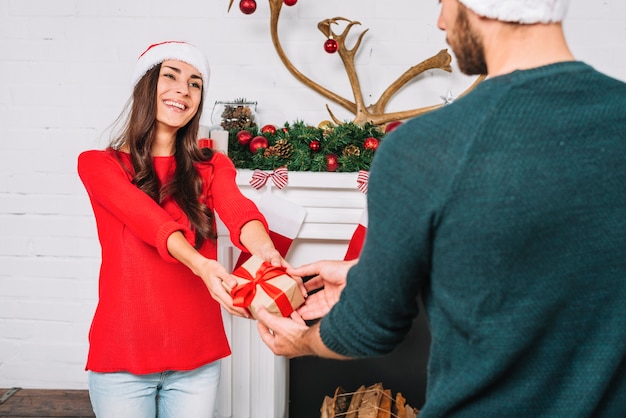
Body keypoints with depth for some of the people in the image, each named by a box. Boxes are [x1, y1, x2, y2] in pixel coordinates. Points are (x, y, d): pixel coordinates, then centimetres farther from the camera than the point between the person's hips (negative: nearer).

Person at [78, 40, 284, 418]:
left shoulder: (211, 167, 6)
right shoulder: (98, 165, -1)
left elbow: (240, 213, -15)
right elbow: (151, 222, -19)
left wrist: (264, 251, -37)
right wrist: (199, 264, -37)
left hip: (198, 357, 2)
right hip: (122, 356, -2)